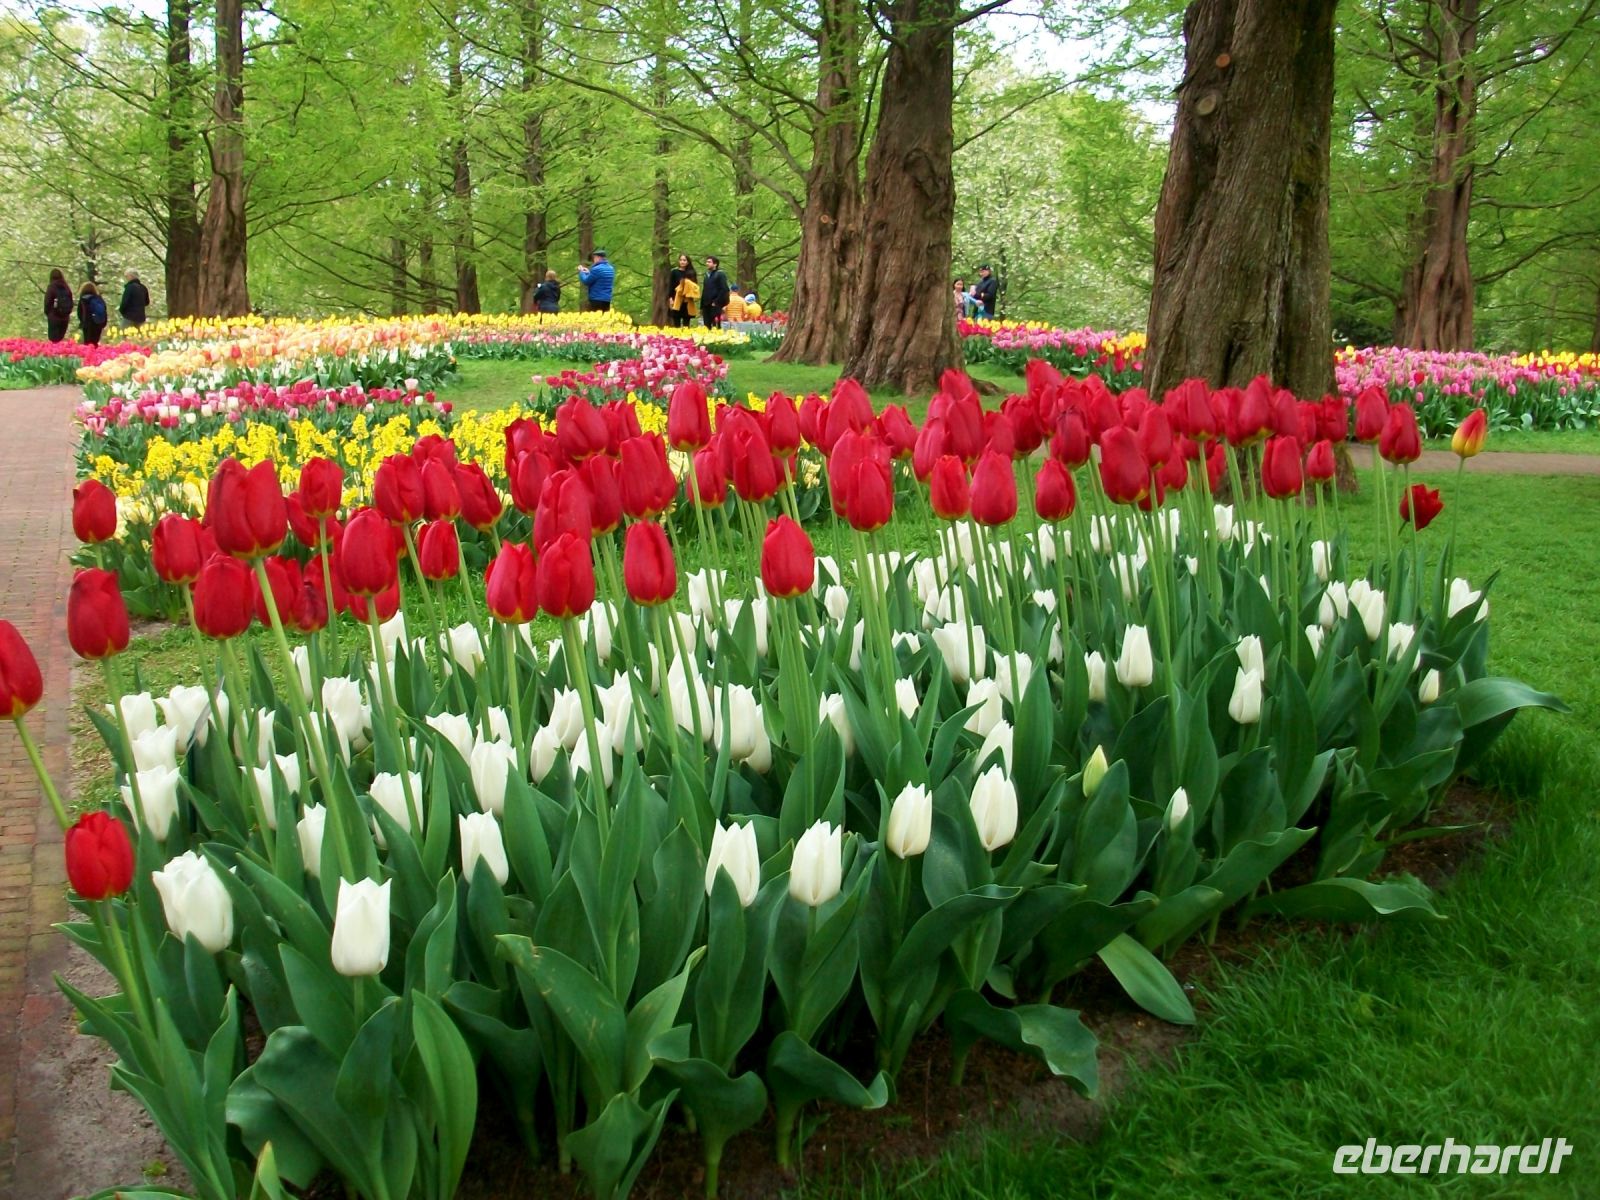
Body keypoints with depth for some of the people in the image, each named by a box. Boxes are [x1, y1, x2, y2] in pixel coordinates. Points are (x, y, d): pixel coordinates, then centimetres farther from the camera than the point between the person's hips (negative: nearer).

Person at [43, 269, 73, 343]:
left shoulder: (51, 287, -8)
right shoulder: (66, 288, 4)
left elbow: (47, 302, -7)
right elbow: (71, 302, 7)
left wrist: (47, 313, 6)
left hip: (54, 317, -4)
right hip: (65, 317, 4)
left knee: (54, 339, -2)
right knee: (61, 338, 11)